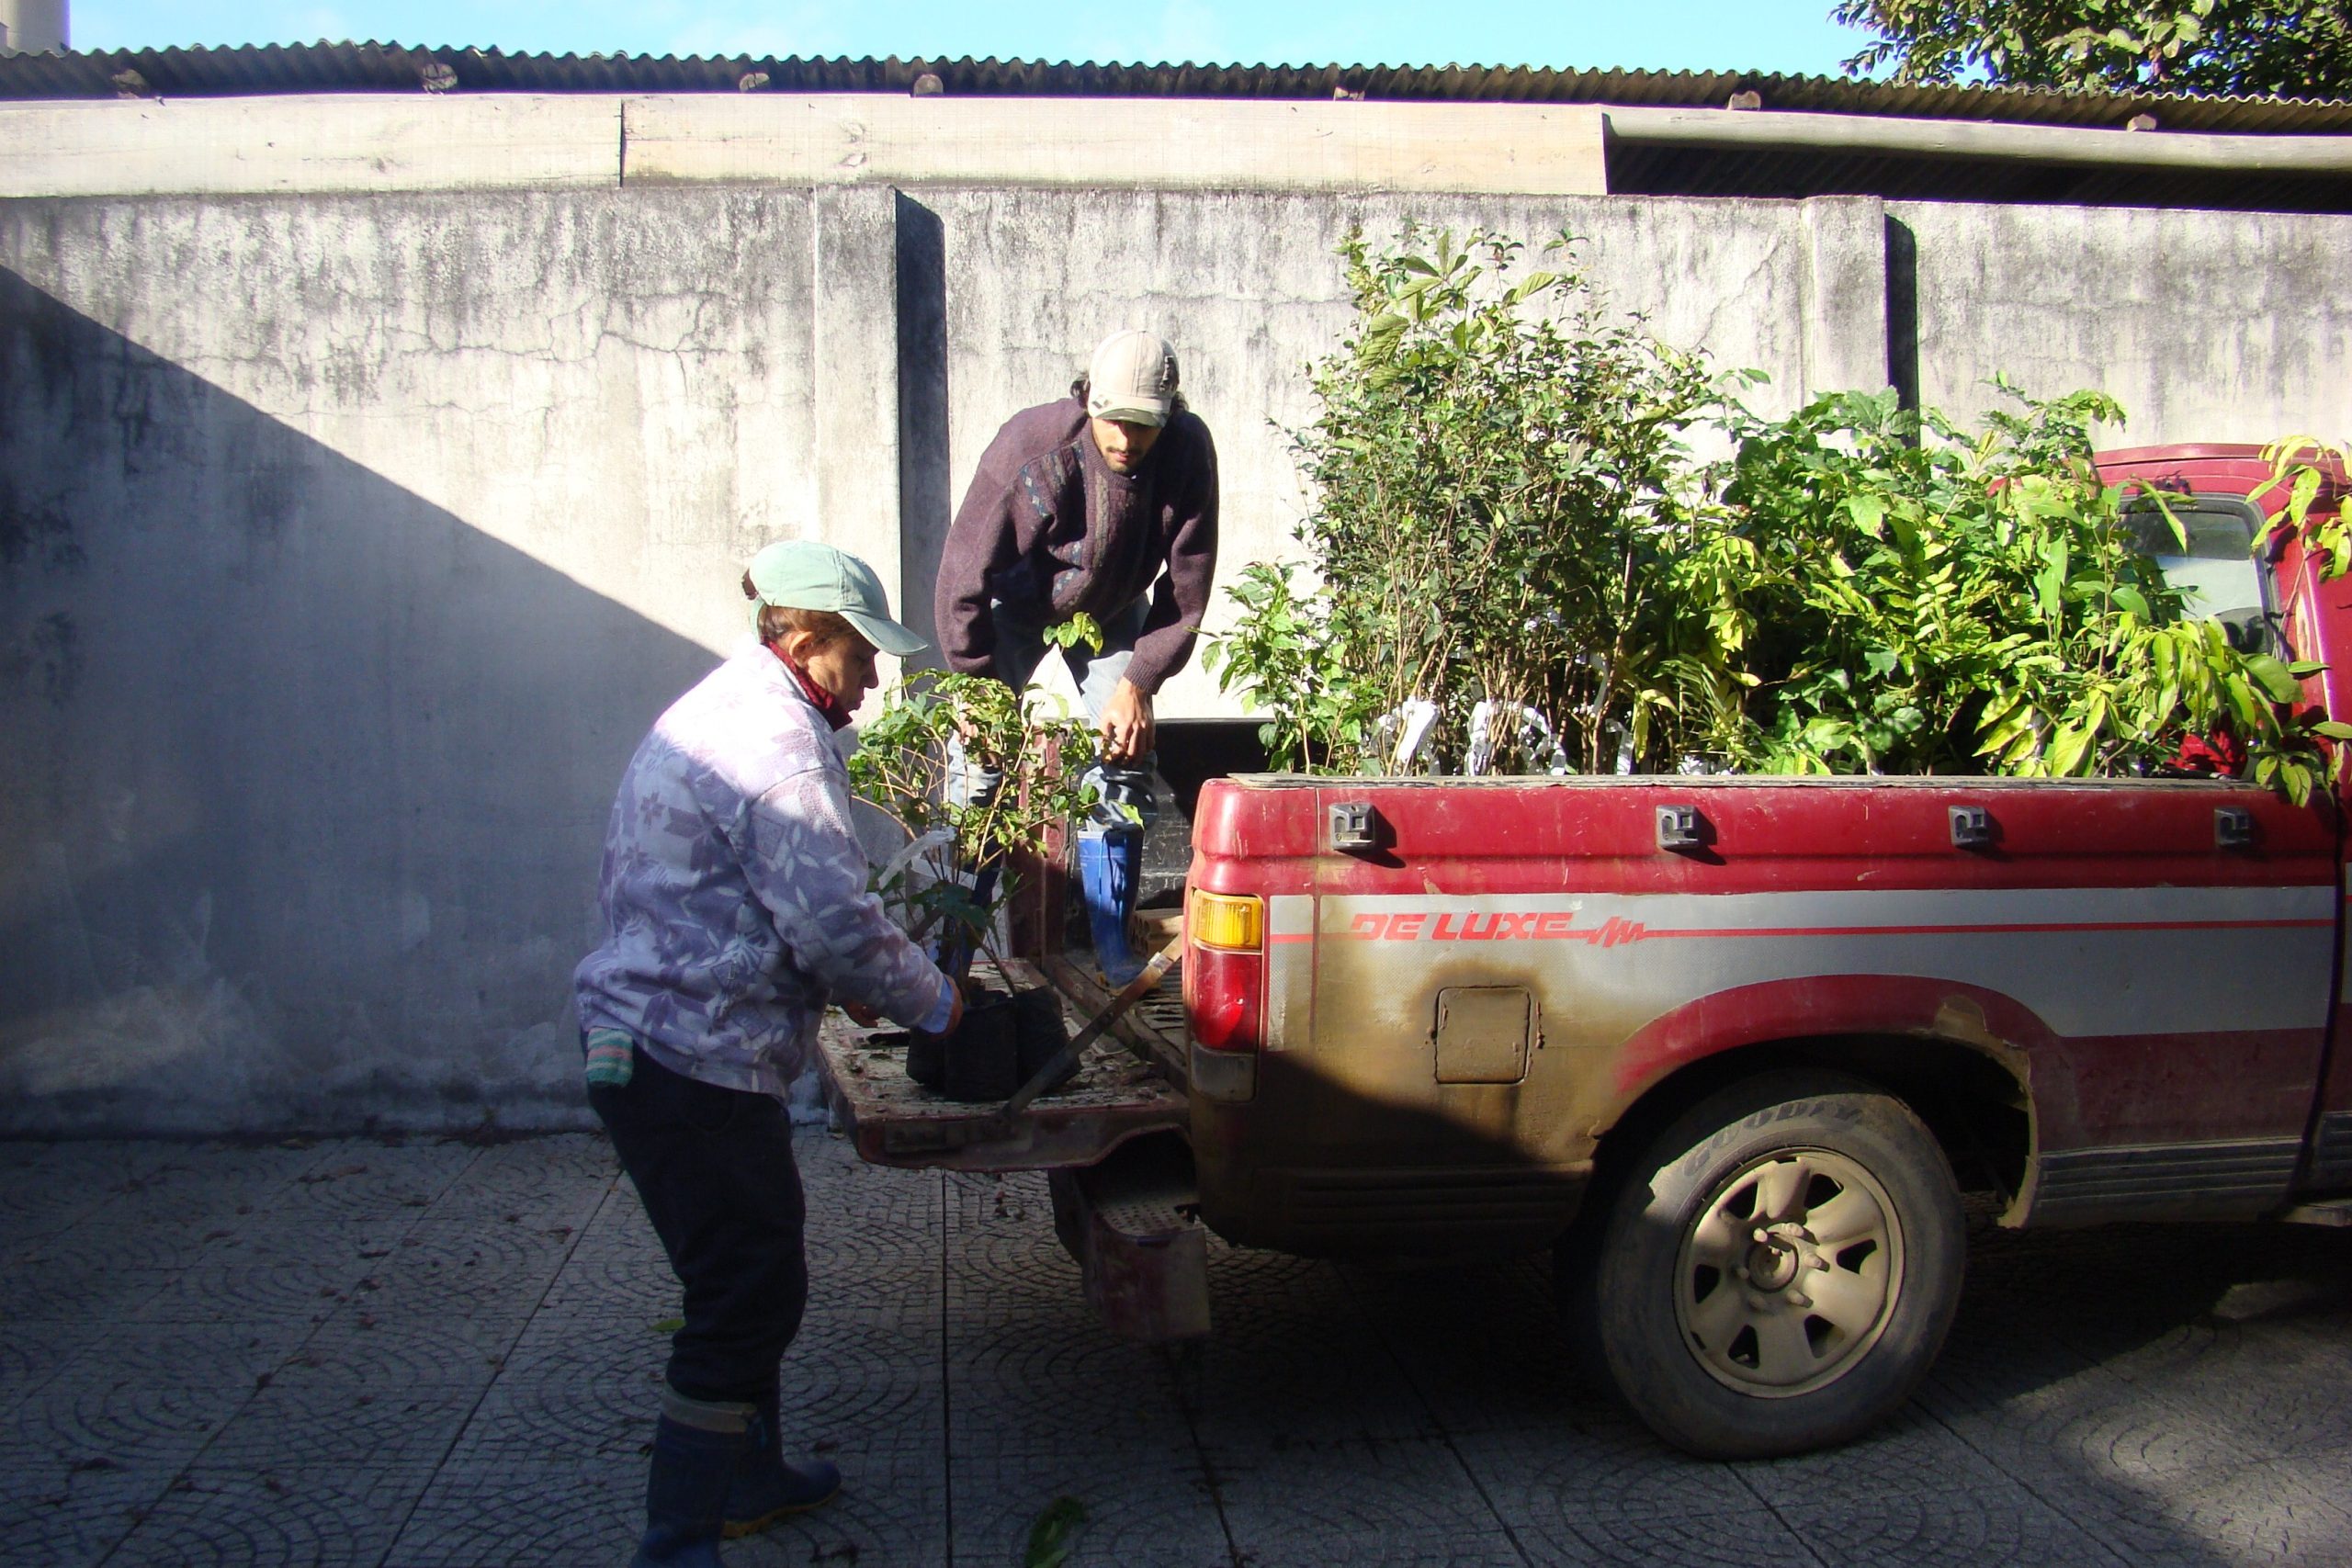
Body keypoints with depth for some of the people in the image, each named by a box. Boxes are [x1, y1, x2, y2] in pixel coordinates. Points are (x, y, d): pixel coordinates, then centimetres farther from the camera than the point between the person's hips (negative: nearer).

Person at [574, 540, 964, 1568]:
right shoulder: (776, 741, -17)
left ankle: (747, 1475, 37)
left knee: (748, 1280, 22)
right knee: (750, 1298, -2)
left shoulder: (714, 712, 17)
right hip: (695, 1061, -11)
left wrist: (845, 984, 19)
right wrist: (934, 1003, -5)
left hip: (637, 1046, 11)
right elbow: (836, 924, -21)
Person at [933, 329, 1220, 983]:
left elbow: (1186, 587, -15)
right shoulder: (1030, 444, -33)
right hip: (1013, 610, -2)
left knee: (1122, 764, -4)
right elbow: (965, 573, -26)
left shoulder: (1188, 450, -26)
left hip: (1112, 614, 2)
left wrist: (1139, 683, -18)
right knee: (978, 764, -10)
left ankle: (1113, 947, 9)